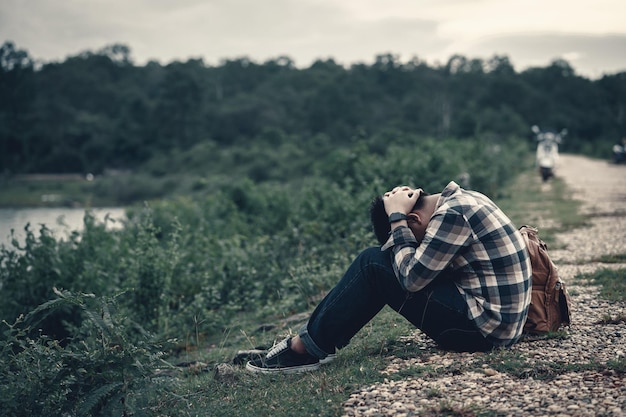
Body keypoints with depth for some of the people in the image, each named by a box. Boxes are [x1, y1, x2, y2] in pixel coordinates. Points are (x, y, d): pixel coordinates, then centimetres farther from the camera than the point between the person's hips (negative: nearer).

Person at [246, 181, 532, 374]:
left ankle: (305, 349, 0)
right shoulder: (459, 200, 12)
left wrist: (397, 218, -9)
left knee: (372, 264, -8)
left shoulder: (452, 214, -17)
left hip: (482, 327, -10)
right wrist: (400, 216, 1)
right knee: (387, 259, 13)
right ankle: (315, 339, 13)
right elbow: (418, 269, 13)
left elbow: (412, 277, -18)